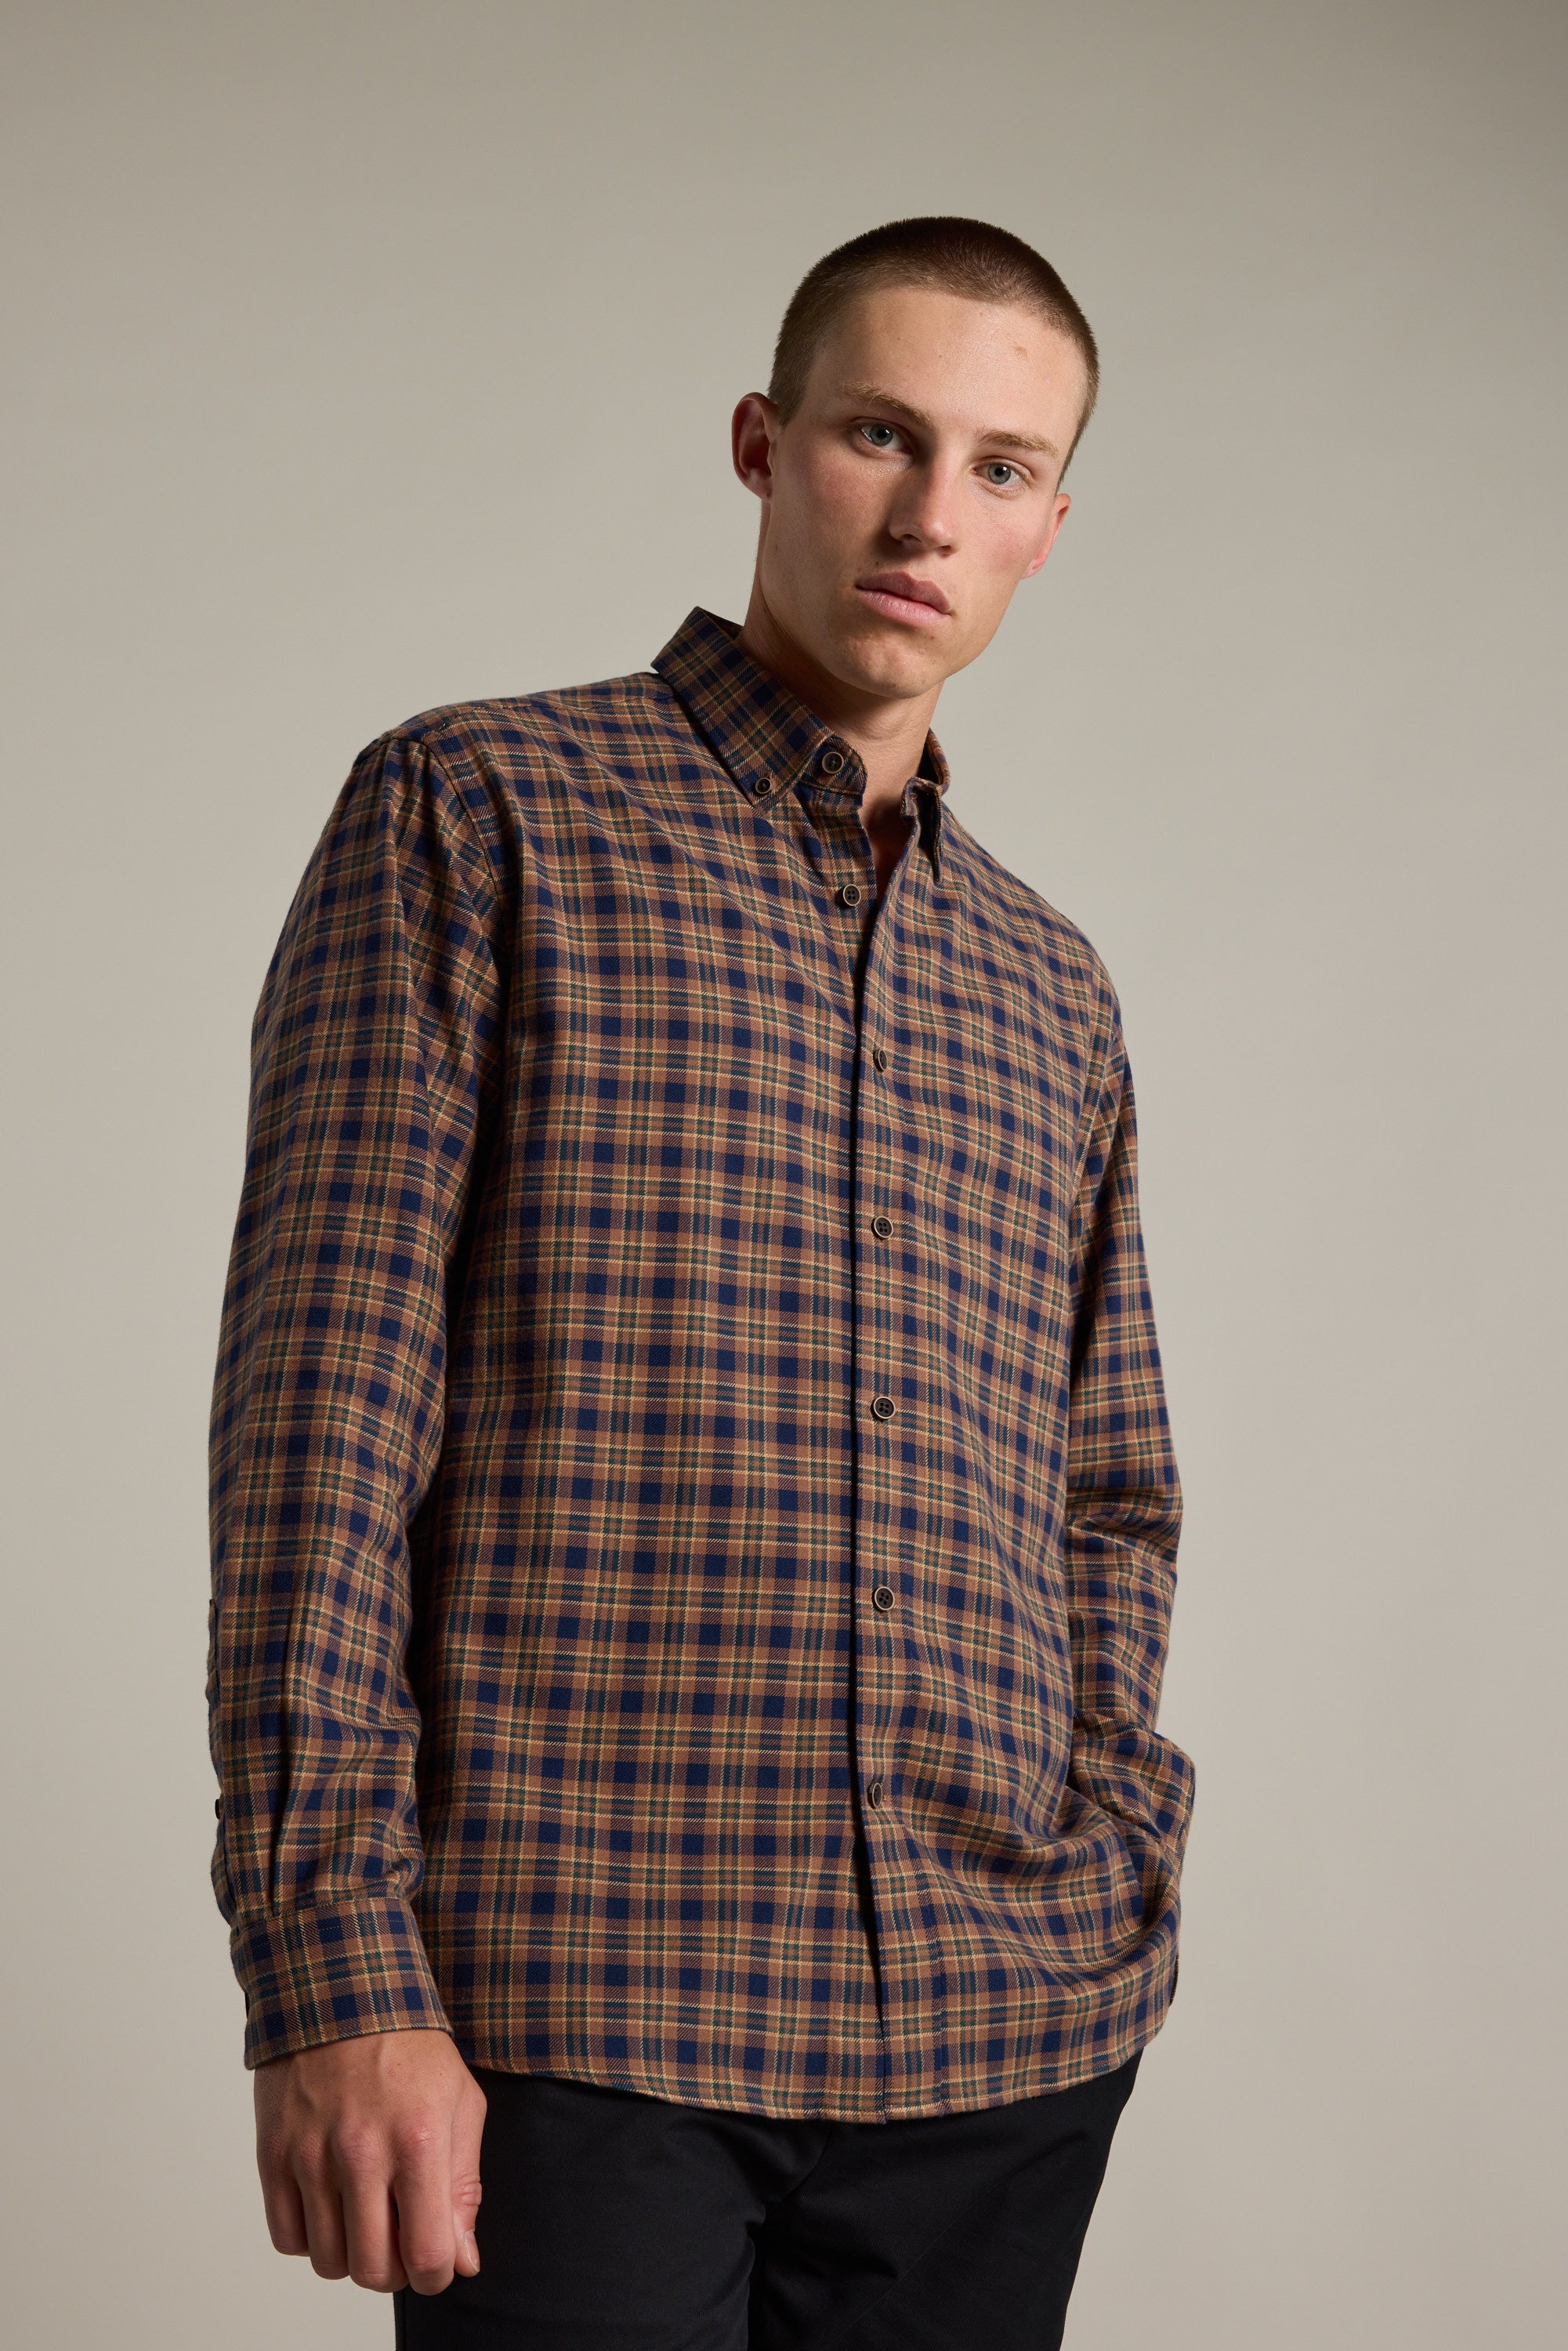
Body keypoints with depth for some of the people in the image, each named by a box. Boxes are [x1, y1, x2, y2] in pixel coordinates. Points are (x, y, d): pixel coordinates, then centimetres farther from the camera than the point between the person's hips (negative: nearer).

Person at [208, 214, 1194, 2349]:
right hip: (578, 2024, -5)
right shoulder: (478, 812, 3)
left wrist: (1117, 1852, 5)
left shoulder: (1052, 992, 18)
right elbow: (323, 1397, -5)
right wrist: (340, 1974, -13)